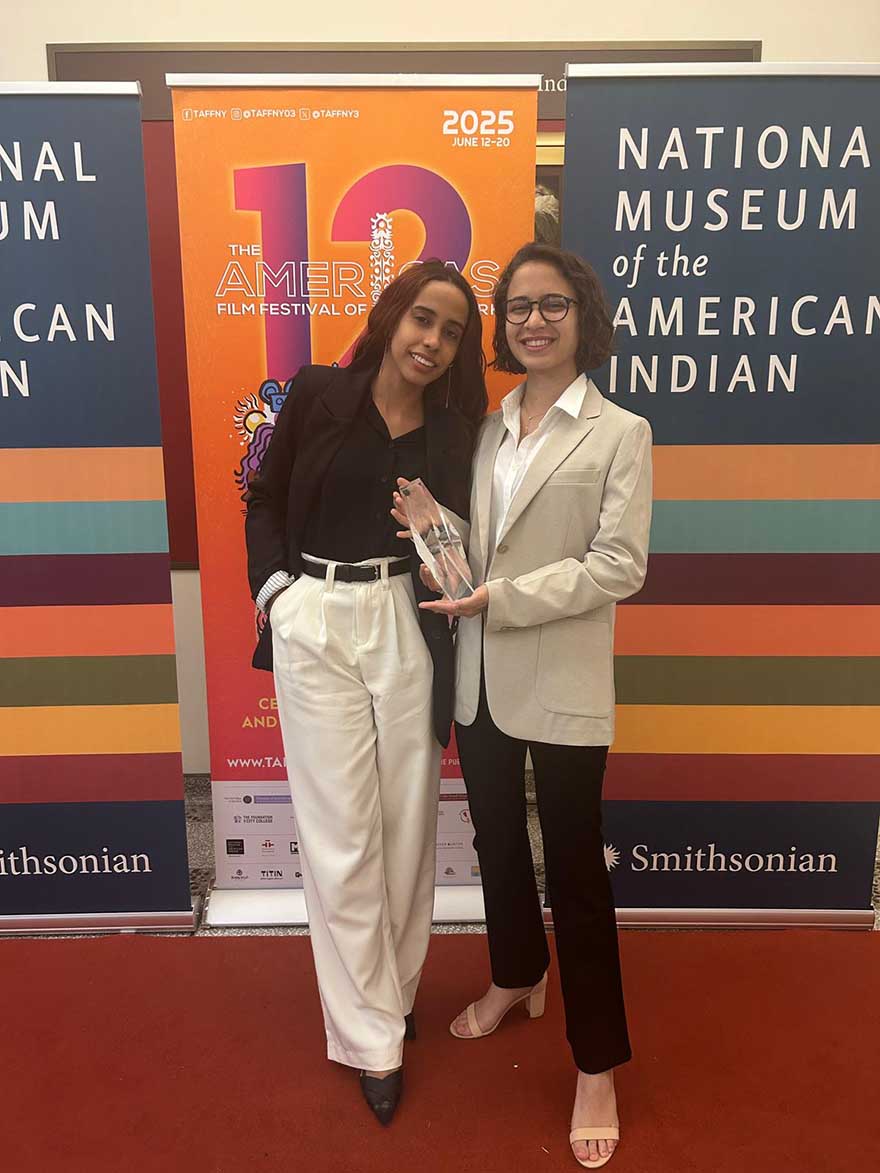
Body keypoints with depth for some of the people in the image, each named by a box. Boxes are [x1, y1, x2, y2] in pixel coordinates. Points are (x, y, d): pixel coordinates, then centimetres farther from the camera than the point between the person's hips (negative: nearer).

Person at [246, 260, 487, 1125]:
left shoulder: (451, 428, 3)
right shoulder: (318, 392, -2)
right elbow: (265, 499, 6)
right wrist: (274, 583, -4)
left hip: (404, 625, 2)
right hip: (314, 625, -2)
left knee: (407, 821, 11)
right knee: (341, 831, 3)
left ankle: (390, 995, 35)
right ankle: (371, 1037, 20)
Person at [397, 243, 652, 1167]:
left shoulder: (620, 432, -5)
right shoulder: (486, 428, 9)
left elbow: (619, 567, -13)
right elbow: (471, 550, 9)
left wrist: (499, 599, -18)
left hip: (561, 685, -5)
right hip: (480, 677, 5)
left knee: (574, 867, 6)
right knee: (496, 843, 21)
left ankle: (597, 1065, 26)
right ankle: (516, 978, 47)